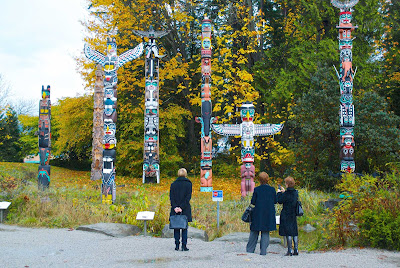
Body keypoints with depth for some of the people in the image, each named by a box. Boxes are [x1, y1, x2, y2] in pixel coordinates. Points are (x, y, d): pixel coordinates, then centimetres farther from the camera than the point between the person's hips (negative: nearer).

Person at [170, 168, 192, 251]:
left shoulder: (173, 184, 6)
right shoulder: (188, 184, -2)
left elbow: (171, 197, -2)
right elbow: (188, 197, -10)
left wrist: (175, 207, -8)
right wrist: (182, 207, -12)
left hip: (175, 209, 2)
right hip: (185, 209, -2)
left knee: (176, 227, 9)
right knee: (184, 227, 4)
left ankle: (177, 245, 7)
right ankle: (184, 246, -1)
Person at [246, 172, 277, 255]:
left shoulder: (256, 189, -8)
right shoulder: (272, 189, -4)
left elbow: (253, 202, -5)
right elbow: (275, 201, 3)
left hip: (258, 213, -1)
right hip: (269, 214, 1)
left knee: (254, 232, 11)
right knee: (265, 233, 8)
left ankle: (250, 249, 14)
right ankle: (263, 251, 6)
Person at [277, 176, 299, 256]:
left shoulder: (286, 194, -17)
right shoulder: (296, 193, 4)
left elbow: (280, 201, -8)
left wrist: (279, 193, 6)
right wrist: (283, 192, 23)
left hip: (286, 215, -6)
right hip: (293, 215, 6)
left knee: (288, 233, -3)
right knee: (295, 233, 10)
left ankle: (290, 251, -3)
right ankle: (296, 250, 10)